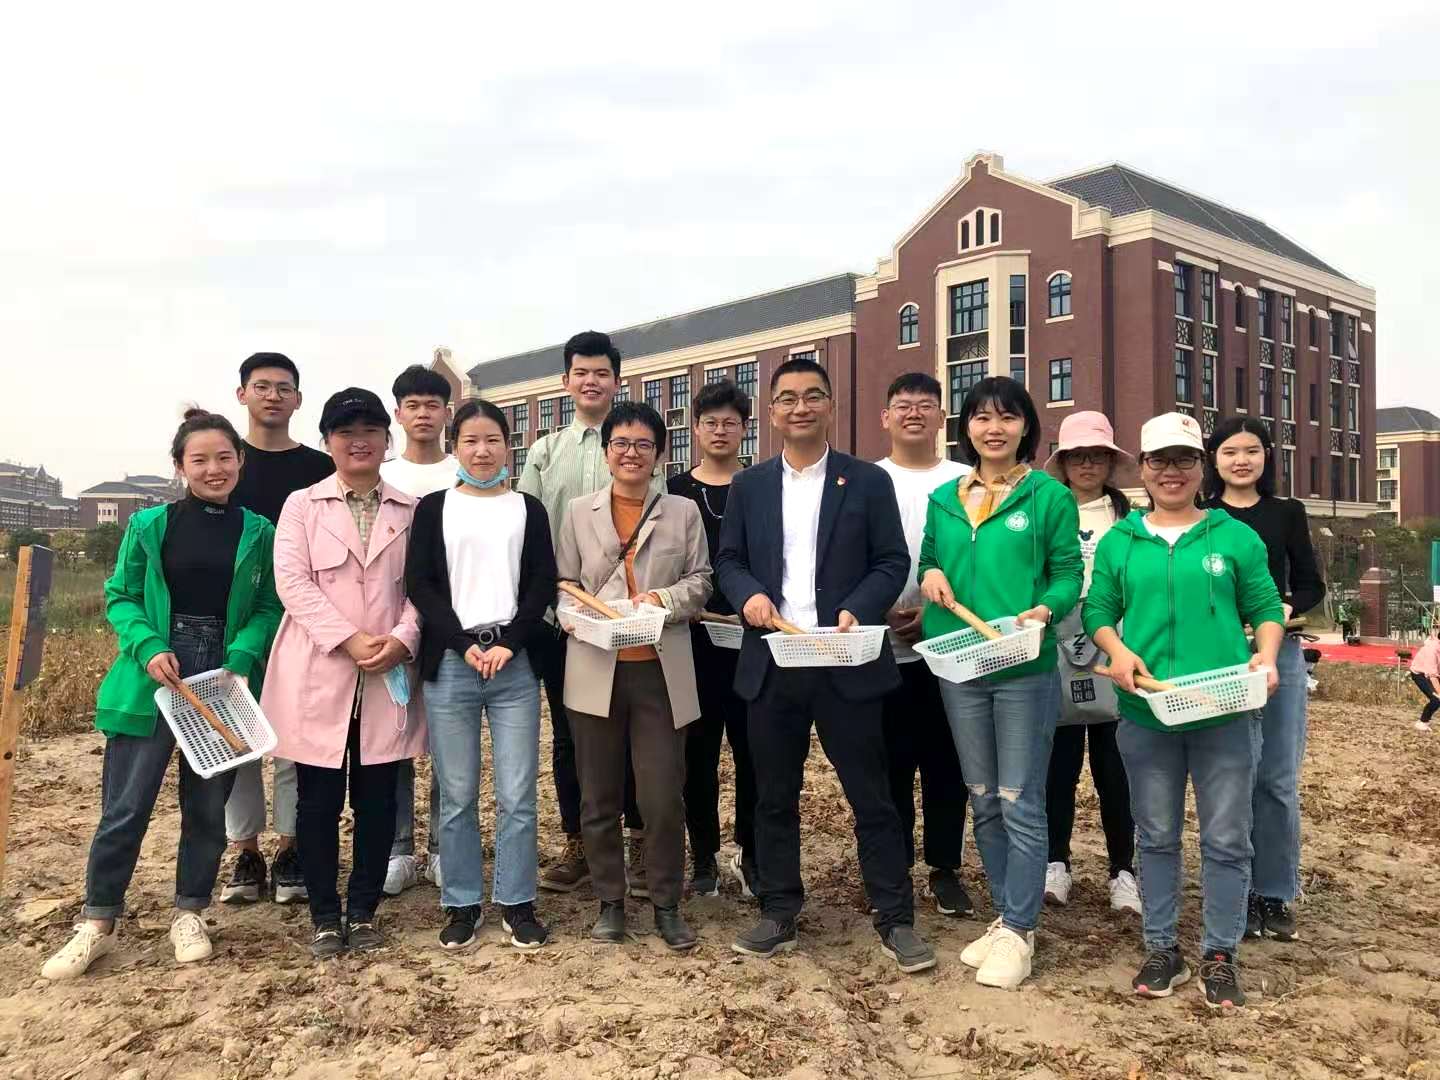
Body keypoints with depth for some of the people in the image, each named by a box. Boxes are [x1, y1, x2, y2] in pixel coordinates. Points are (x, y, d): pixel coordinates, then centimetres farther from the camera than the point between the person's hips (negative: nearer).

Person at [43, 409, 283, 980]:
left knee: (208, 804, 10)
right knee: (125, 805, 2)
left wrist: (242, 658, -15)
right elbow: (120, 597, 4)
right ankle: (98, 922, 18)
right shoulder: (149, 526, 1)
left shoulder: (259, 533, 2)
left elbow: (270, 608, 1)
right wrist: (148, 647, -13)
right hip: (154, 676, -1)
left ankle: (189, 914, 26)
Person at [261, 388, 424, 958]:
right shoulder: (302, 505, 7)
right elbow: (291, 580, -5)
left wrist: (402, 639, -13)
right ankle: (325, 916, 18)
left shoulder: (411, 511, 10)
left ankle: (363, 911, 19)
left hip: (388, 676, 1)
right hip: (319, 675, -1)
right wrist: (350, 640, -16)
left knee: (377, 799, 6)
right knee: (318, 800, 5)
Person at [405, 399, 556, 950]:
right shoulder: (433, 507, 8)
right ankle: (461, 904, 18)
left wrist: (508, 644, -9)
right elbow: (419, 584, 1)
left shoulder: (529, 508, 10)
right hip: (449, 662, 0)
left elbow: (542, 585, 4)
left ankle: (516, 903, 14)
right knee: (456, 795, 5)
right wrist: (465, 645, -10)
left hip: (515, 662, 1)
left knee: (517, 795, 0)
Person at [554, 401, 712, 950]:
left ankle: (666, 905, 17)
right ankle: (610, 901, 25)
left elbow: (700, 581, 5)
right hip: (596, 669, 1)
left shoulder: (683, 512, 8)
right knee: (599, 796, 10)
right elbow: (563, 584, 8)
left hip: (660, 672, -1)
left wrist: (663, 599, -13)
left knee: (664, 797, -1)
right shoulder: (579, 511, 9)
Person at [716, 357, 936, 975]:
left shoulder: (868, 481, 3)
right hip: (771, 664, 3)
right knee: (774, 797, 11)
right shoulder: (747, 486, 10)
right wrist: (747, 595, -12)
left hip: (846, 663, -2)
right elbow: (729, 561, 10)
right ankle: (778, 915, 25)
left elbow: (892, 562, 0)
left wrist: (858, 611, -17)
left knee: (871, 796, 3)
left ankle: (896, 922, 15)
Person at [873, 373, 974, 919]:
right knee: (891, 766, 7)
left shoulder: (965, 482, 4)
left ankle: (945, 869, 21)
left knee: (947, 764, 8)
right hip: (885, 647, 0)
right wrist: (882, 611, -12)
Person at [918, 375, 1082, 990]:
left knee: (1021, 803, 1)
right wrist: (930, 575, -6)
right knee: (983, 801, 14)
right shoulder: (944, 499, 10)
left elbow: (1067, 571, -4)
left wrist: (1046, 610, -23)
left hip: (1025, 668, -5)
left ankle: (1020, 930, 14)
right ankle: (1005, 915, 28)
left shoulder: (1050, 495, -2)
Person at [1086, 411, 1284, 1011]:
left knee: (1226, 839, 7)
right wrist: (1118, 652, -12)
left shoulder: (1236, 537, 4)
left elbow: (1266, 606, 6)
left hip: (1225, 714, -1)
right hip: (1145, 714, 1)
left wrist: (1266, 654, -12)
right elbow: (1098, 610, 7)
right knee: (1157, 837, 12)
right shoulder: (1118, 542, 6)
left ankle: (1220, 955, 23)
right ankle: (1161, 948, 27)